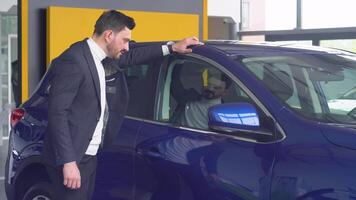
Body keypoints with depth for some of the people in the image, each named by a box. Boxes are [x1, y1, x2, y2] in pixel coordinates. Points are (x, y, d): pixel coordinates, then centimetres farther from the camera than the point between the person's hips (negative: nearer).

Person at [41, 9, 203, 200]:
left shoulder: (96, 56, 10)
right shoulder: (73, 60, -18)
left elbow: (130, 58, 28)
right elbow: (57, 112, -21)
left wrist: (171, 48, 29)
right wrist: (68, 161, -25)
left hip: (88, 155, 9)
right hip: (72, 158, -9)